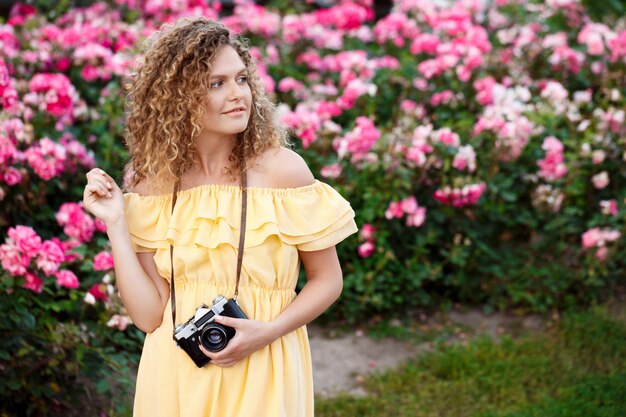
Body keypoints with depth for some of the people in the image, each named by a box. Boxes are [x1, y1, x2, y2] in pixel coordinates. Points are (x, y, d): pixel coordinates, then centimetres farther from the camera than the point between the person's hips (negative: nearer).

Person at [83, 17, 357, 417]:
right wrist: (116, 223, -11)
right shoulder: (153, 185, -3)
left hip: (263, 376, -2)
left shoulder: (282, 169, -9)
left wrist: (267, 332, -15)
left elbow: (328, 280, -1)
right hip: (176, 377, 2)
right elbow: (149, 315, -6)